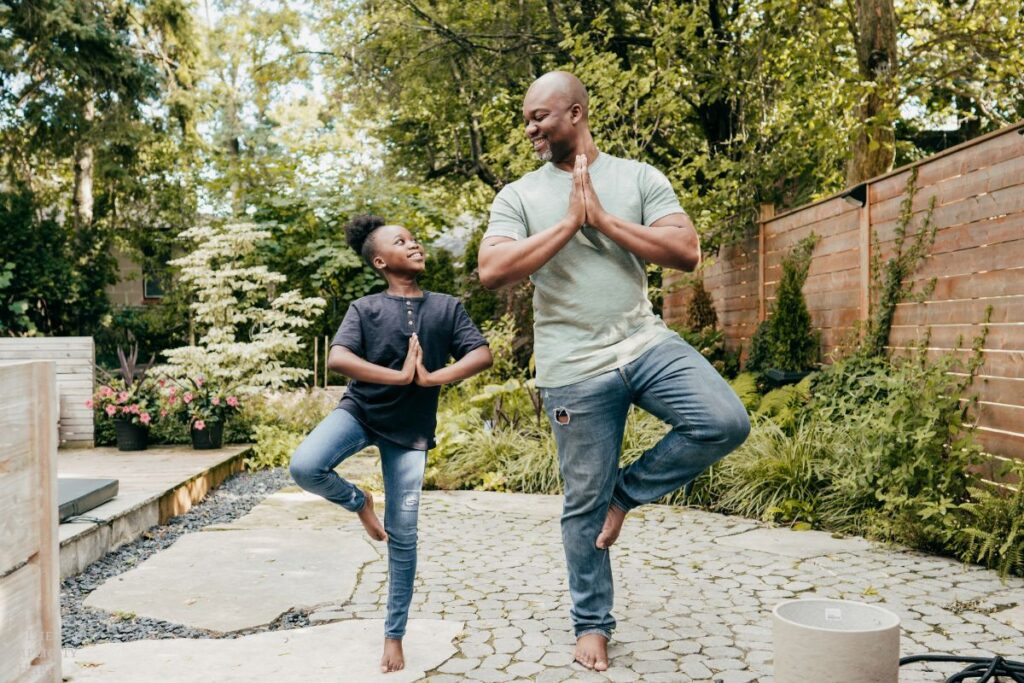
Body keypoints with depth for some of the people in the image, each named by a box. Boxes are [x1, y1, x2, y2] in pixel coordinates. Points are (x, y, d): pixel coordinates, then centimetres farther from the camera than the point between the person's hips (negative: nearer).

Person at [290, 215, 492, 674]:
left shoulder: (447, 307, 1)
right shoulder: (365, 308, -5)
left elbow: (482, 354, -10)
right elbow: (336, 359, -20)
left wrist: (430, 379, -20)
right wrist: (400, 377, -23)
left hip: (409, 430, 1)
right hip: (359, 411, -1)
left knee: (403, 537, 3)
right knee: (304, 467, -29)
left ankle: (394, 635, 19)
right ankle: (358, 503, 5)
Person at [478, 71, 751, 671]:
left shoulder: (639, 177, 5)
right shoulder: (519, 195, 3)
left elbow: (688, 252, -6)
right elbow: (492, 272, -12)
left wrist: (603, 218, -12)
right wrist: (568, 223, -14)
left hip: (647, 342, 2)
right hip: (575, 368, -1)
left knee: (726, 422, -20)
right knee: (585, 503, 5)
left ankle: (629, 490, 6)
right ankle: (593, 623, 26)